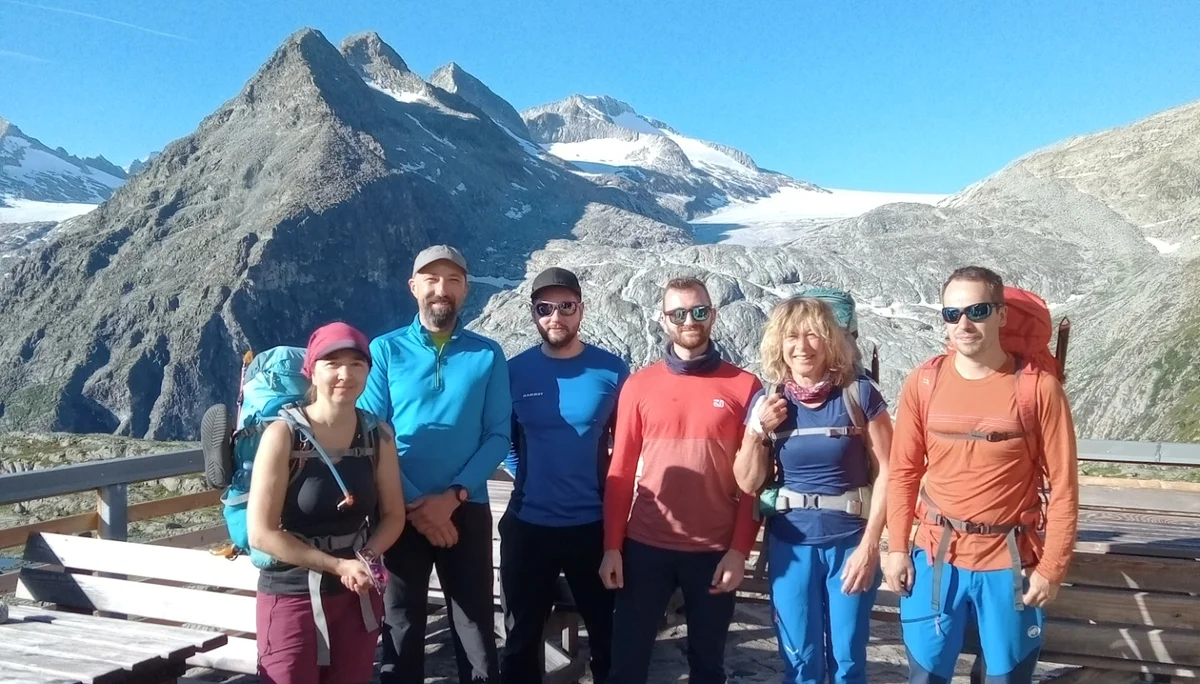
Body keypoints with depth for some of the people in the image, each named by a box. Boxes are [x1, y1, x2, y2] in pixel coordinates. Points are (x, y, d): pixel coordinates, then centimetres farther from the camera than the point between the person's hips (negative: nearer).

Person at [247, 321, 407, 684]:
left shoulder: (379, 435, -3)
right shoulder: (283, 435, -15)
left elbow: (393, 515, 5)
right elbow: (261, 533, -16)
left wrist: (367, 558, -14)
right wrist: (338, 566, -17)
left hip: (357, 597, 4)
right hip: (292, 597, -4)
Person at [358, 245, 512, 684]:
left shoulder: (487, 355, 2)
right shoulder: (385, 350, 0)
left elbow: (498, 435, -1)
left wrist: (453, 496, -13)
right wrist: (415, 504, -11)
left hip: (467, 510, 0)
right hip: (401, 512, 0)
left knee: (477, 635, 6)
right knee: (401, 632, 12)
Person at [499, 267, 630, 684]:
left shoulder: (611, 371, -5)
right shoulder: (514, 371, -3)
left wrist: (610, 486, -1)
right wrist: (524, 474, 0)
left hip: (594, 523, 0)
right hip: (527, 524, 1)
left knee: (607, 632, 16)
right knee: (522, 636, 17)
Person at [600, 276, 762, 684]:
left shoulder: (744, 386, -1)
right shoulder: (639, 385, 2)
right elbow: (621, 471, 2)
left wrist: (740, 550, -6)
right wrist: (612, 546, -3)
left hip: (715, 551, 0)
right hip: (645, 546, 1)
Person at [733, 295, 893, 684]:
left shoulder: (859, 394, -8)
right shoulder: (767, 402, 0)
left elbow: (886, 472, -7)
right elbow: (748, 484, 4)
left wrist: (869, 544, -12)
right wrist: (757, 431, -11)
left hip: (851, 541, -2)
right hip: (790, 543, 2)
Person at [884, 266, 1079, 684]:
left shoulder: (1038, 386, -10)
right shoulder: (923, 383, -3)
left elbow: (1063, 484, -6)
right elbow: (903, 472, 3)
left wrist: (1051, 567, -7)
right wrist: (897, 547, 0)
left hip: (1010, 562, -1)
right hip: (935, 556, 2)